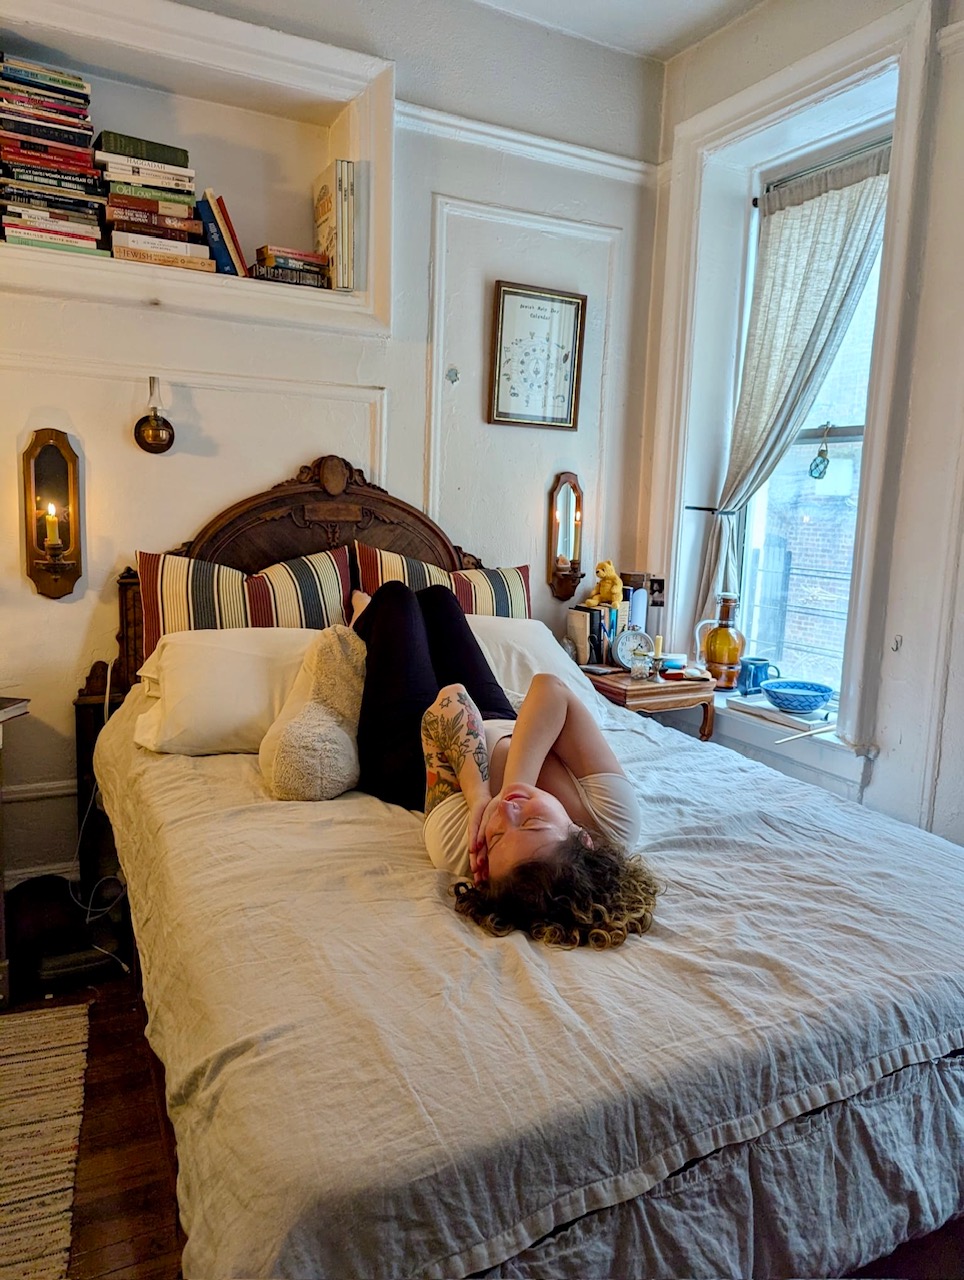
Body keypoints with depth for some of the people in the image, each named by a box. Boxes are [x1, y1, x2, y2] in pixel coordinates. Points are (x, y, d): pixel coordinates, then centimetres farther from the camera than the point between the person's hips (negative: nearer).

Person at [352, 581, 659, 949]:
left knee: (395, 596, 15)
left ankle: (366, 625, 59)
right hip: (500, 722, 3)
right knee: (436, 596, 21)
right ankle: (368, 623, 63)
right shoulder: (617, 820, -43)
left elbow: (450, 699, -42)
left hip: (405, 754, -3)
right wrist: (515, 786, -54)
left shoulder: (452, 843, -47)